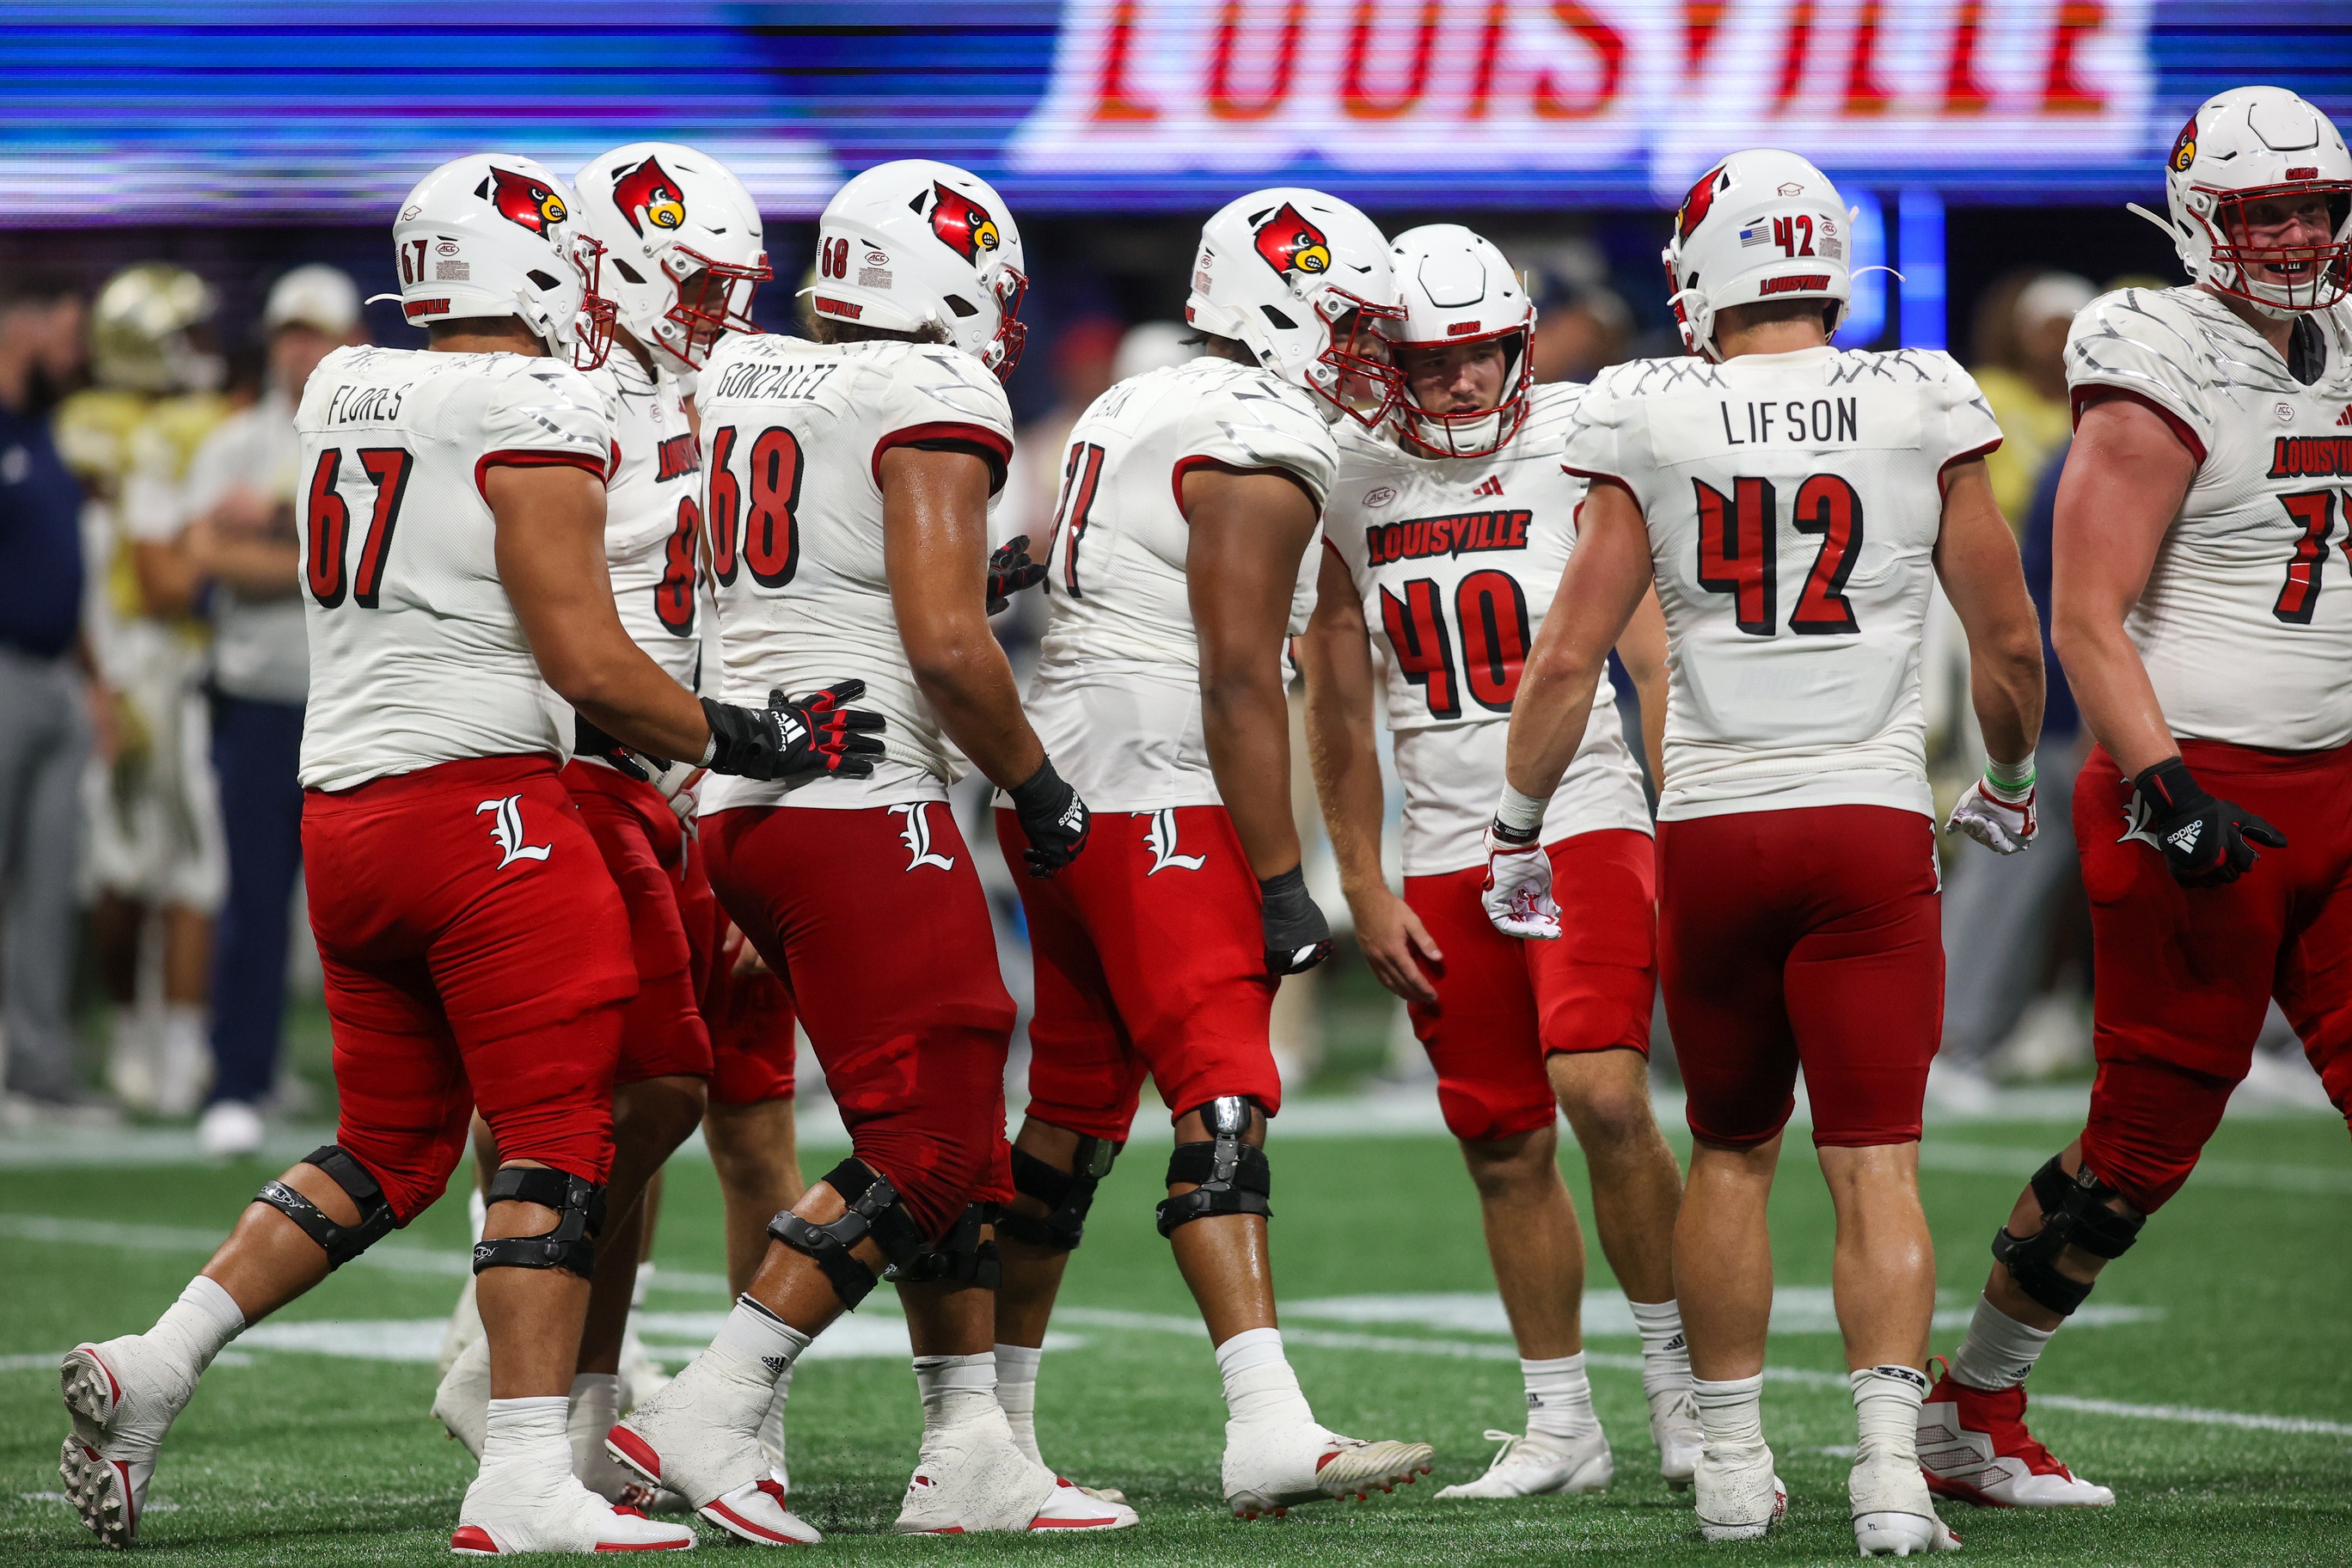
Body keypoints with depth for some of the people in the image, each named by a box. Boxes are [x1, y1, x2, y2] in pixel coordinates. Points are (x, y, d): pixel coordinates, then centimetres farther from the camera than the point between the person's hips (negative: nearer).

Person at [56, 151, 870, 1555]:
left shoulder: (342, 396, 13)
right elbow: (584, 659, -12)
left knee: (390, 1148, 17)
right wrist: (742, 742, -1)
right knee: (555, 1139, -2)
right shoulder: (535, 415, -10)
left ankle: (152, 1366, 8)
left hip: (341, 803, 8)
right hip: (481, 800, -8)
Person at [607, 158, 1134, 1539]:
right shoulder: (935, 399, -9)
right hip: (863, 811, -9)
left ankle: (970, 1453, 13)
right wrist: (1041, 788, -3)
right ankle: (709, 1414, -9)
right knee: (921, 1151, -3)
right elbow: (947, 645, -16)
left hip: (738, 803, 9)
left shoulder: (736, 382, 14)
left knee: (954, 1127, 14)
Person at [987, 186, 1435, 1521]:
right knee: (1223, 1101, -15)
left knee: (1072, 1114, 15)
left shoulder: (1131, 415, 18)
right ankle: (1270, 1429, -24)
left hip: (1058, 796, 10)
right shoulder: (1263, 451, -12)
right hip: (1158, 805, -10)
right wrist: (1282, 883, -15)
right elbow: (1238, 681, -16)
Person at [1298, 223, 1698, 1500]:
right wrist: (1364, 888, 9)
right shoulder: (1348, 485, 5)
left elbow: (1656, 664, -3)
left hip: (1582, 820, -4)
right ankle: (1561, 1428, 15)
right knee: (1503, 1149, 5)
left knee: (1603, 1096, -20)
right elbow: (1337, 710, 13)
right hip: (1443, 855, 4)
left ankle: (1680, 1380, -3)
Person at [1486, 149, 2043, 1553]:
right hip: (1872, 823, -1)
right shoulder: (1923, 412, -1)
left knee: (1732, 1154, 16)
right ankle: (1890, 1463, -15)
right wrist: (2009, 785, 25)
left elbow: (1570, 657, 0)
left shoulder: (1655, 429, -2)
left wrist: (1518, 831, 12)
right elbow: (2010, 642, 7)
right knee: (1875, 1166, -2)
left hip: (1713, 832, 1)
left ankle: (1734, 1463, 17)